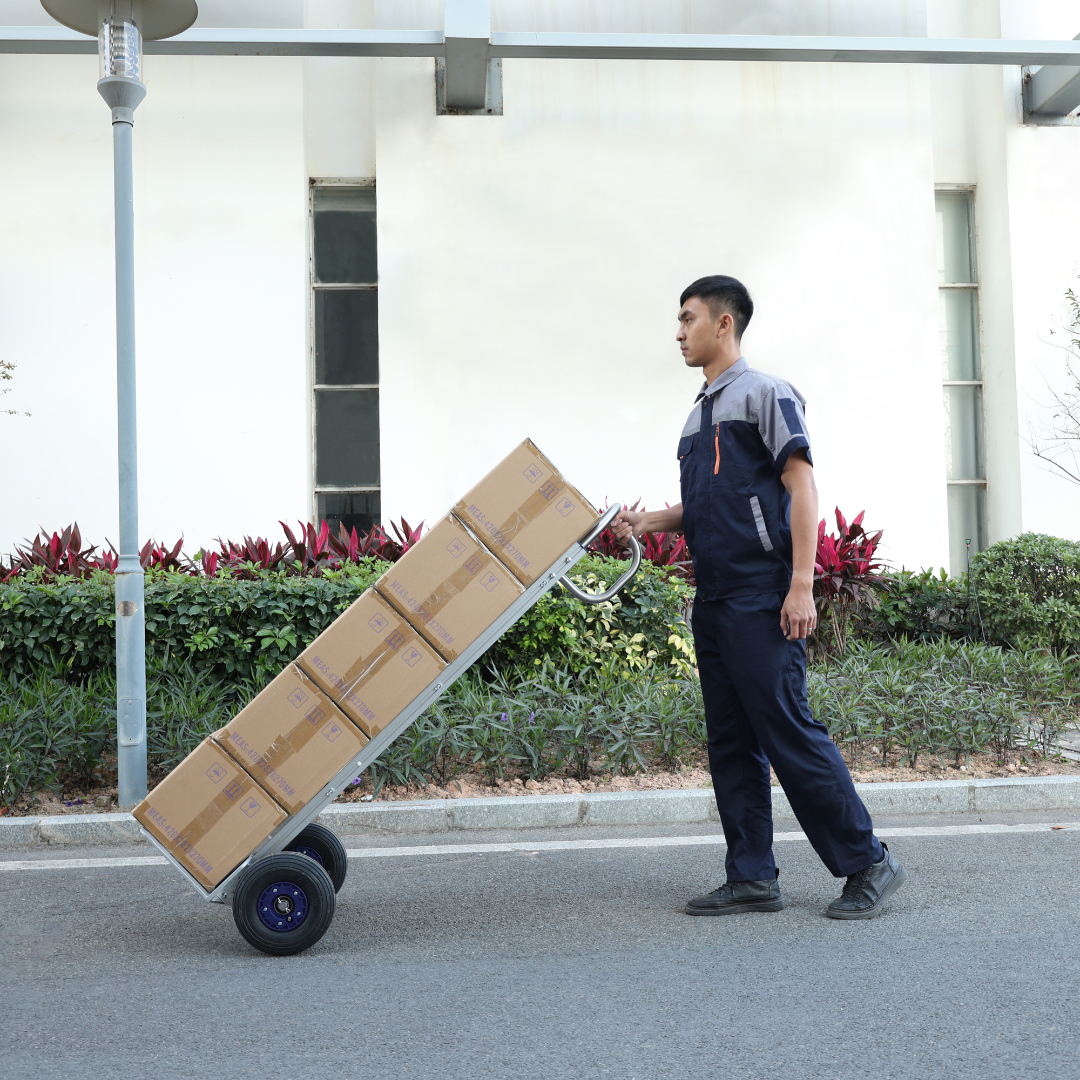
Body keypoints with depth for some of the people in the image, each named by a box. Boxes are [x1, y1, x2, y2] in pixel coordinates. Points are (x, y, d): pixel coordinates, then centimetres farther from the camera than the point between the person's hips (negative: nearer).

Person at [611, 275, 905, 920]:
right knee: (731, 744, 8)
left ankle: (869, 864, 2)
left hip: (761, 598, -9)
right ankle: (753, 878, 14)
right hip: (713, 600, 9)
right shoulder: (699, 414, 21)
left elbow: (802, 486, -11)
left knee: (790, 733, -9)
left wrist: (801, 584, -19)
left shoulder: (765, 394, -3)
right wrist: (648, 521, 9)